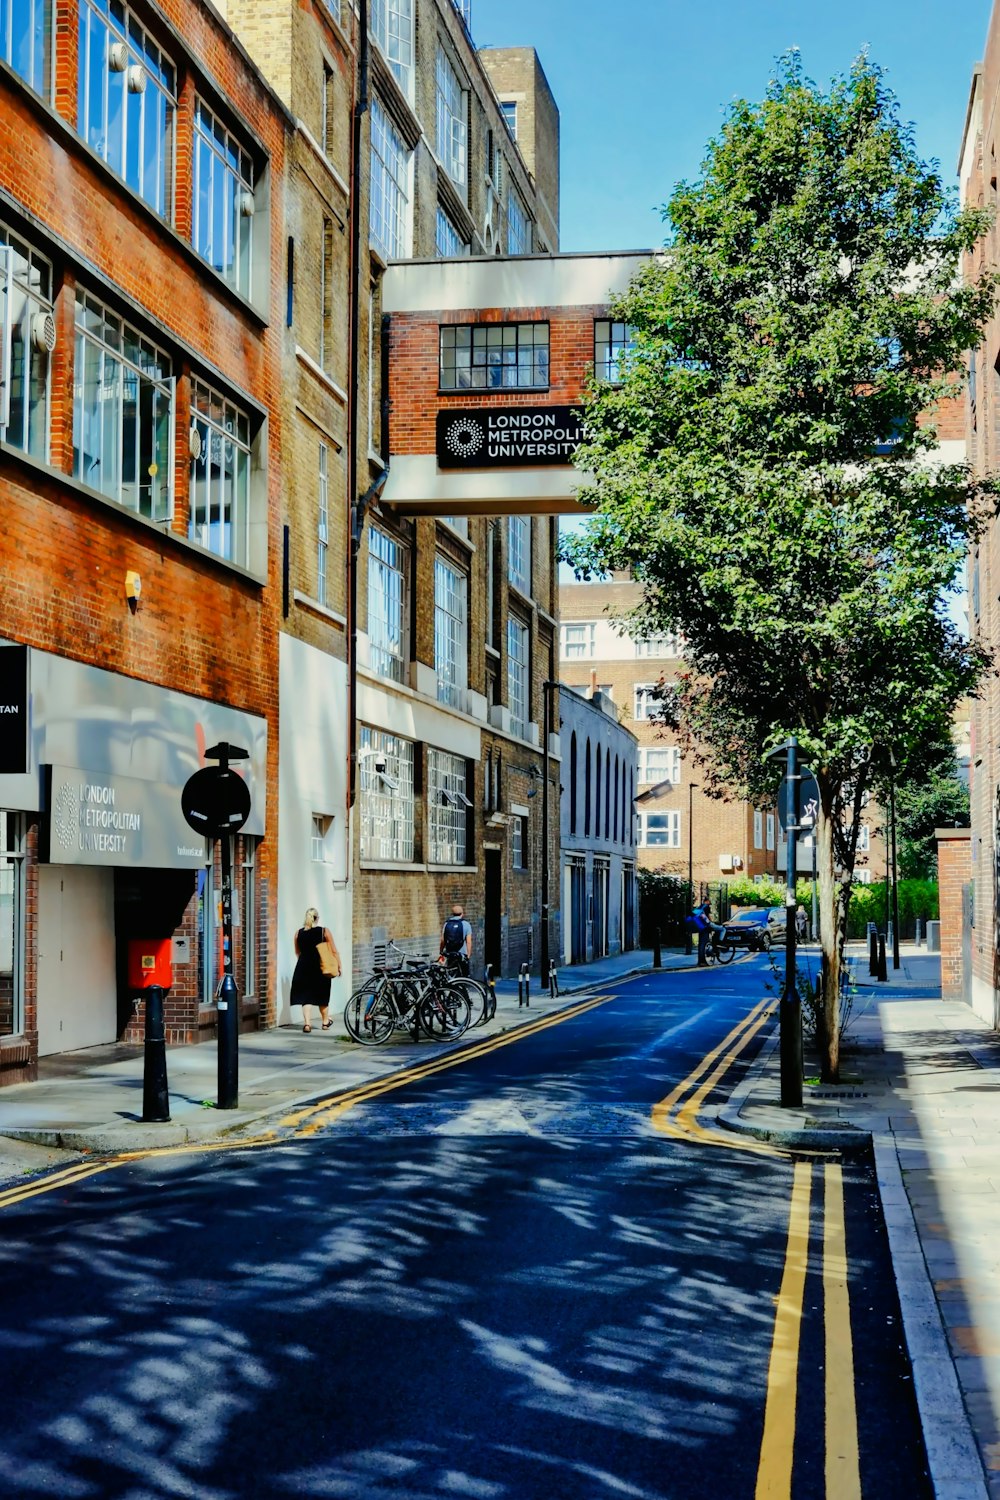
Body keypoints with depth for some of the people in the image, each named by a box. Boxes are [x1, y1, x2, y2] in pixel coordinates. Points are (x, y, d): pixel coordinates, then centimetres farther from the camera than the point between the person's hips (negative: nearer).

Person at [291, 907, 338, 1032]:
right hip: (320, 968, -1)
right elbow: (334, 951, -4)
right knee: (322, 996, 15)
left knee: (306, 997, 2)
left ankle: (307, 1023, -12)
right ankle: (325, 1022, 29)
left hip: (303, 967, 1)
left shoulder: (298, 933, 3)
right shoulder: (324, 931, -4)